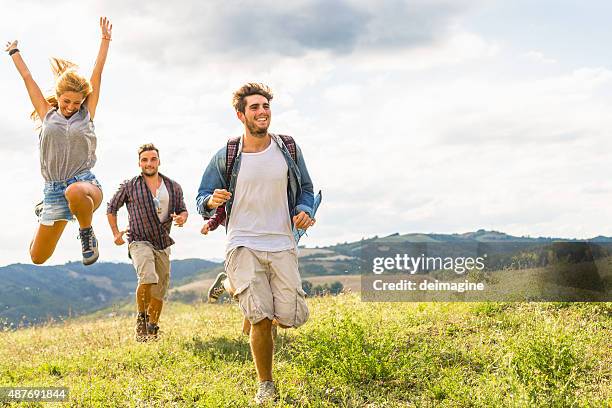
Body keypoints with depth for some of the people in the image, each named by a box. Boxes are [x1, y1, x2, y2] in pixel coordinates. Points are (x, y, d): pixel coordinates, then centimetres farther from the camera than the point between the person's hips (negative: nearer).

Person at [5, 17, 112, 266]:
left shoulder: (86, 114, 6)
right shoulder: (47, 115, 10)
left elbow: (97, 74, 5)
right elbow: (27, 78, 18)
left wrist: (105, 40, 6)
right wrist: (14, 52, 27)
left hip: (85, 182, -4)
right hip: (53, 190, 4)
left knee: (75, 192, -44)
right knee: (38, 258, 9)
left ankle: (87, 233, -13)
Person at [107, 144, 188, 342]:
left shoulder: (173, 187, 6)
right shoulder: (129, 186, 0)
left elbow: (183, 210, 14)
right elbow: (111, 208, 12)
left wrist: (182, 217, -9)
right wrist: (116, 233, 5)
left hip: (163, 245, 4)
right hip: (139, 242, -4)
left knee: (160, 292, 9)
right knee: (148, 279, -28)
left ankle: (152, 328, 28)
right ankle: (141, 318, -6)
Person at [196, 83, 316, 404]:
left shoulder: (288, 148, 5)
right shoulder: (226, 156, -1)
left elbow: (305, 189, 15)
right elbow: (202, 197, 7)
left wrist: (304, 211, -6)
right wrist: (211, 202, -17)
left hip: (282, 245, 2)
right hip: (243, 245, -2)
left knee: (290, 318, -3)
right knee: (262, 321, -12)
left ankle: (252, 307, 33)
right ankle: (266, 386, 10)